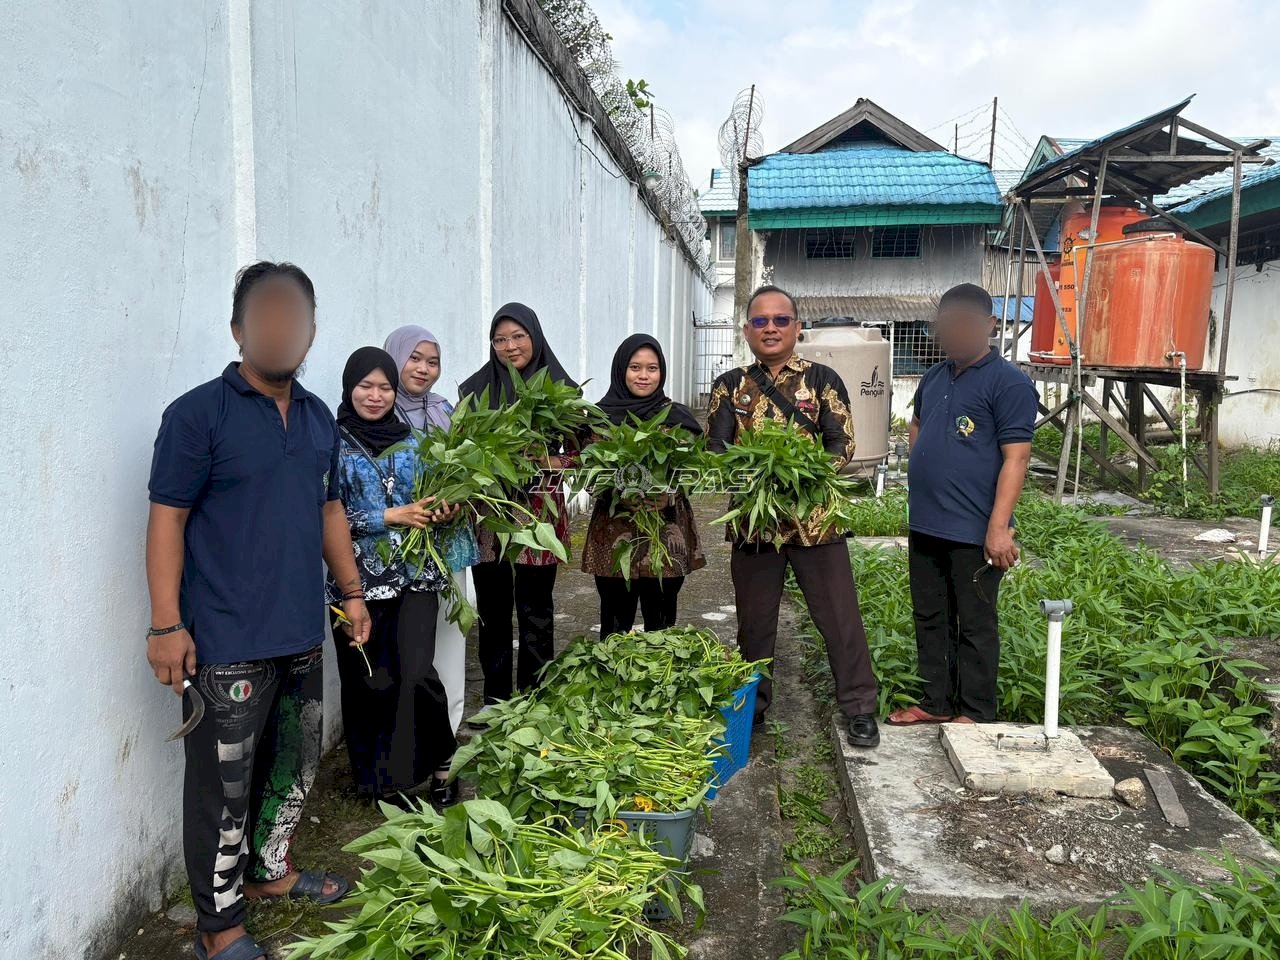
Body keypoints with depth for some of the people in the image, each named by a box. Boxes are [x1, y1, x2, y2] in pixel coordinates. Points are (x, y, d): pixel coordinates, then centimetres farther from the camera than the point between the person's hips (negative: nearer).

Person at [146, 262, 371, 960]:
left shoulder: (318, 418, 9)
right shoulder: (198, 415, -10)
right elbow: (167, 520, -11)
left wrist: (351, 591, 17)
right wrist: (166, 626, -15)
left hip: (301, 633, 7)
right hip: (227, 641, -6)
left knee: (295, 761, 19)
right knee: (224, 782, 4)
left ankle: (268, 869, 41)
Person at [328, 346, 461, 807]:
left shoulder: (411, 441, 9)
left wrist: (443, 511, -6)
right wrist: (390, 517, -15)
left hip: (414, 575, 2)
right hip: (359, 579, -1)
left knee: (418, 674, -9)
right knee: (369, 683, 6)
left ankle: (440, 765, 12)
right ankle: (382, 781, 24)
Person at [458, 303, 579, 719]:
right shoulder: (475, 389, 5)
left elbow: (581, 453, 3)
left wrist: (548, 461, -15)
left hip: (540, 512, -1)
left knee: (535, 612, 6)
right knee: (492, 610, 9)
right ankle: (495, 697, 23)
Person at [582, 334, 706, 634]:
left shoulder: (678, 417, 4)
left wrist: (669, 497, -15)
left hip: (667, 534, 0)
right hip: (613, 534, 0)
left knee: (661, 626, 5)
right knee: (615, 626, 4)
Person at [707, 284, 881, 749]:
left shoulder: (822, 379, 3)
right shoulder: (729, 386, 8)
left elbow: (843, 441, -1)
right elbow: (714, 448, 2)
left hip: (814, 516, -1)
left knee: (840, 616, 2)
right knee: (754, 620, 12)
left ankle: (859, 708, 15)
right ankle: (751, 706, 28)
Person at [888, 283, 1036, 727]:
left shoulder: (1008, 383, -11)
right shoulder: (934, 378, 12)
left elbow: (1016, 457, -16)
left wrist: (998, 528, -22)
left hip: (974, 532, -8)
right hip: (925, 525, 8)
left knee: (975, 625, 5)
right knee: (930, 618, 16)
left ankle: (976, 714, 19)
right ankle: (936, 702, 29)